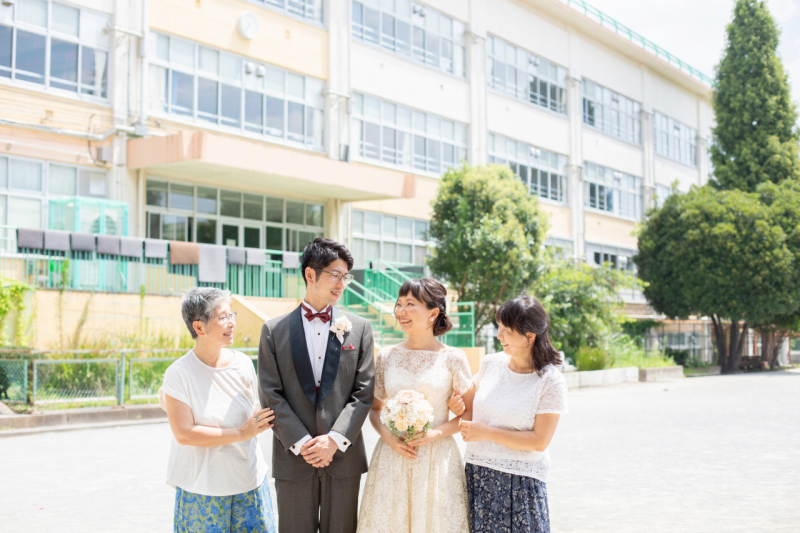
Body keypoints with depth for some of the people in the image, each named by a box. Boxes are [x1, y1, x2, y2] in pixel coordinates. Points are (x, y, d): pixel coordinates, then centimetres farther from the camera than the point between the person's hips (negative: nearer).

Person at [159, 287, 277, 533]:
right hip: (201, 488, -4)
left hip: (249, 481, 4)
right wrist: (241, 433, -16)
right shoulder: (179, 374, -13)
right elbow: (184, 434, -17)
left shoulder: (243, 364, -1)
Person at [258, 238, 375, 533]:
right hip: (293, 457, 0)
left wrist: (335, 439, -11)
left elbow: (364, 392, 0)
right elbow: (271, 395, -2)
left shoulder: (359, 328, 5)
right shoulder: (274, 330, 3)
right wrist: (301, 443, -11)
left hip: (343, 454, 1)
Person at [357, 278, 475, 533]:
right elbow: (374, 408, 11)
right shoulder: (386, 356, 4)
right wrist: (387, 436, -8)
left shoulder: (453, 358, -3)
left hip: (436, 459, -2)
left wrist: (437, 432, -12)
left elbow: (472, 411, 2)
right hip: (392, 458, 2)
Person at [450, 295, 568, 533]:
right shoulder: (490, 363, 5)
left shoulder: (551, 382, -9)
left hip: (520, 484, -4)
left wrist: (486, 432, -14)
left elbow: (539, 441, -12)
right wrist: (462, 408, -2)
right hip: (477, 476, 4)